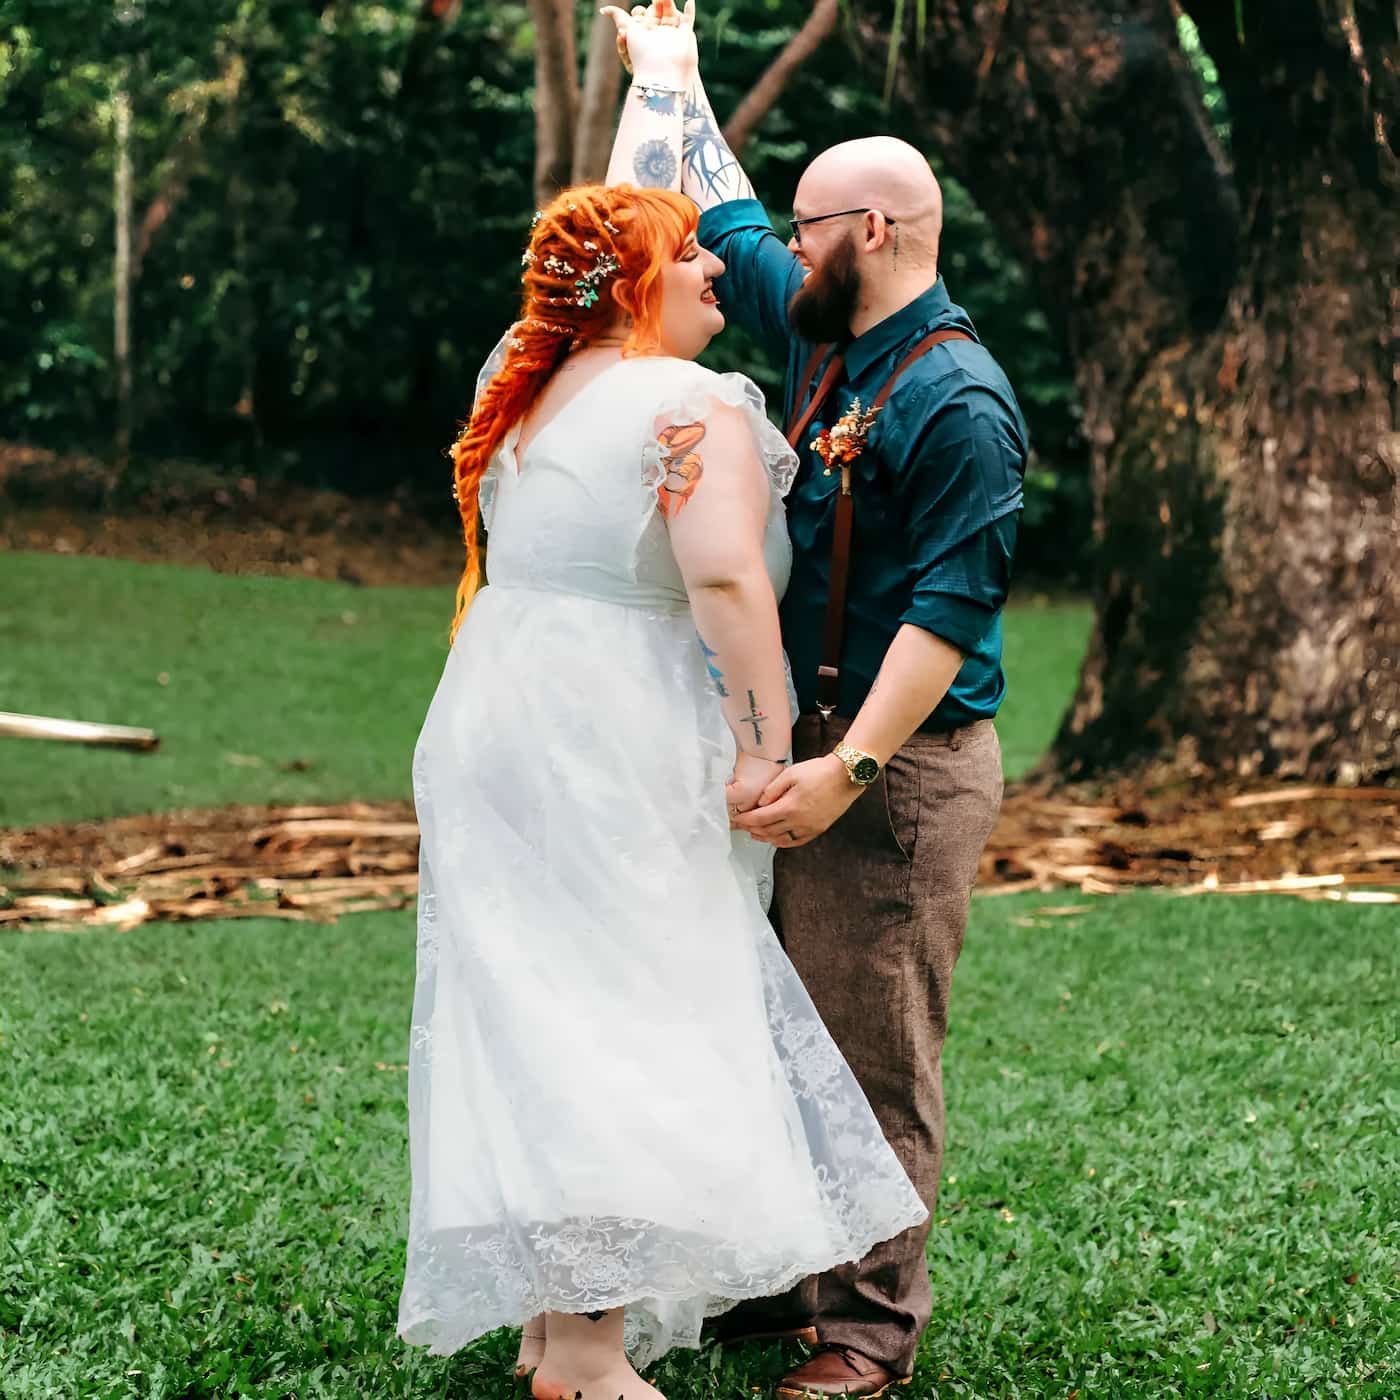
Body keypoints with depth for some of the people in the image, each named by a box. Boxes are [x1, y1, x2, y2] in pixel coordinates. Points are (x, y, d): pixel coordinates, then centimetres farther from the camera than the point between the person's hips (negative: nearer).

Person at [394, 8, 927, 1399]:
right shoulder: (696, 407, -11)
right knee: (623, 1019, -5)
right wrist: (768, 744, -19)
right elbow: (724, 577, -24)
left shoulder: (536, 385, 12)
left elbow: (616, 221, 28)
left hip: (488, 730, 8)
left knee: (533, 1011, 12)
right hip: (615, 751, -8)